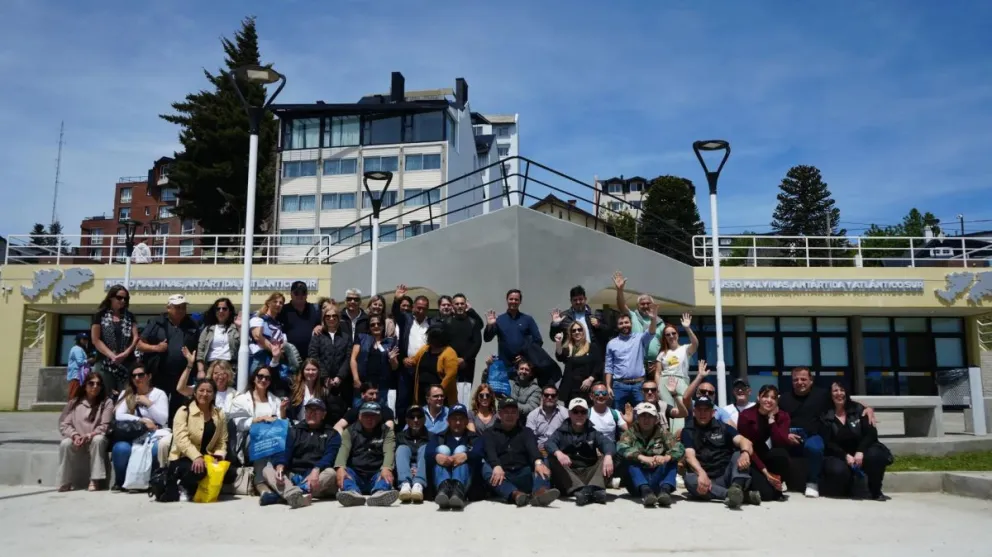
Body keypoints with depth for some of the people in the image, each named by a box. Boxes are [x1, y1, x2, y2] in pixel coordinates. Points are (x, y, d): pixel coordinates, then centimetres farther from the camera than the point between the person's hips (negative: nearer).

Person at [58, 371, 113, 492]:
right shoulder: (74, 402, 8)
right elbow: (63, 424, 2)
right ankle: (65, 482, -18)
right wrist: (75, 435, -18)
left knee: (98, 439, -36)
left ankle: (95, 480, -29)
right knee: (65, 443, -32)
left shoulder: (107, 402, 2)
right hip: (76, 440, 2)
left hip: (95, 440, -1)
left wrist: (89, 435, -23)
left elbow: (104, 426, -6)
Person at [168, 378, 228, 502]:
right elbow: (181, 439, -19)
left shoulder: (219, 415, 8)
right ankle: (184, 487, 0)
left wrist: (218, 456, -15)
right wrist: (196, 457, -33)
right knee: (198, 470, -35)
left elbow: (222, 442, 7)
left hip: (206, 459, 4)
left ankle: (201, 488, 4)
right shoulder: (184, 411, -6)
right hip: (183, 458, -4)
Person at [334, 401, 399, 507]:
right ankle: (353, 493, -56)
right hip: (355, 475, 1)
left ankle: (380, 492, -60)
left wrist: (386, 468, -34)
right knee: (345, 470, -27)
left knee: (386, 473, -29)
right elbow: (344, 450, -9)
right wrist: (340, 467, -32)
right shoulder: (349, 431, 11)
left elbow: (389, 451, -11)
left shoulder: (387, 432, 9)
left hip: (377, 475, -1)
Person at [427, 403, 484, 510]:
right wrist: (437, 456, -27)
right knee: (442, 449, -16)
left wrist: (466, 455, -29)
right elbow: (428, 453, -1)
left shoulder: (475, 437, 20)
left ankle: (458, 490, -50)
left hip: (467, 482, -1)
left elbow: (479, 453, -5)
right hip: (440, 479, 1)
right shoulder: (438, 436, 22)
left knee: (461, 449, -19)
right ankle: (443, 488, -47)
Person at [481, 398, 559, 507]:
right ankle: (515, 494, -53)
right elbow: (490, 452, -6)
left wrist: (538, 461, -27)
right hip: (501, 477, -1)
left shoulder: (526, 432, 20)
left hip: (523, 476, 1)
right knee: (486, 468, -29)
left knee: (544, 463, -22)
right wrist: (497, 466, -30)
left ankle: (539, 492, -53)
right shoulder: (490, 434, 16)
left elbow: (532, 447, -3)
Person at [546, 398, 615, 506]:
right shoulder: (561, 431, 10)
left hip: (590, 474, 1)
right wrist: (558, 453, -36)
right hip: (568, 476, -1)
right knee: (553, 459, -25)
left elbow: (607, 443, -6)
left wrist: (608, 456, -31)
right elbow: (549, 443, -11)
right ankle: (579, 490, -44)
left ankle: (595, 488, -42)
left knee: (609, 457, -16)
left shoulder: (593, 432, 15)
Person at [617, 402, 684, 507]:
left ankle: (665, 489, -40)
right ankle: (645, 490, -45)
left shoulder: (663, 432, 7)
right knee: (630, 459, -24)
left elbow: (679, 449, -11)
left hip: (658, 480, 1)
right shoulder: (630, 432, 3)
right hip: (637, 484, -1)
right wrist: (642, 458, -36)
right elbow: (621, 448, -19)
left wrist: (666, 457, -33)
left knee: (672, 459, -17)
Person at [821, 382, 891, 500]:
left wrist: (860, 452, -22)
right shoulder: (826, 416, 0)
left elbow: (871, 433, -6)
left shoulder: (858, 409, 4)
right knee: (839, 471, -34)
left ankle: (875, 491, -7)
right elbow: (828, 443, -6)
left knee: (875, 455, -32)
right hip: (838, 456, -1)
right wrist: (846, 456, -22)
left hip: (859, 453, 2)